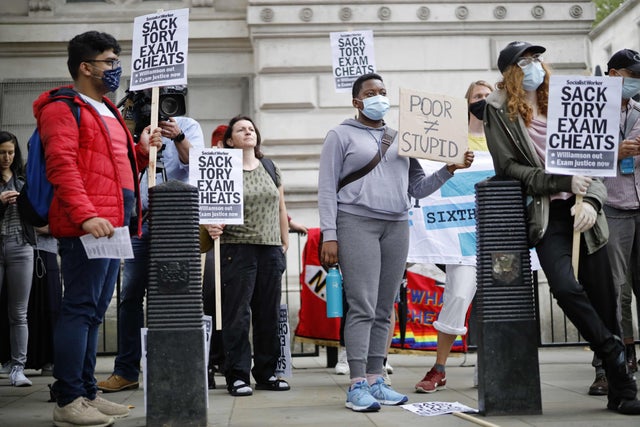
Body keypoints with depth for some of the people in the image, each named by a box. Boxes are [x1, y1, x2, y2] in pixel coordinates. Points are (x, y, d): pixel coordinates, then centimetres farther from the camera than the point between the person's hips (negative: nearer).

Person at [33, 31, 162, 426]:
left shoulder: (108, 112, 25)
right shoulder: (63, 108, -4)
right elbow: (62, 165, -16)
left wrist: (141, 151, 11)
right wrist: (85, 215, -26)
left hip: (112, 225, 9)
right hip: (86, 227, -9)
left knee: (95, 312, 11)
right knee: (81, 308, -9)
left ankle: (87, 393, 17)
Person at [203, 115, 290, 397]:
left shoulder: (271, 168, 15)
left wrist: (285, 243, 15)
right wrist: (211, 226, -26)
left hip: (271, 249, 5)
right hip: (237, 248, -5)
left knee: (269, 313, 7)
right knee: (237, 313, -5)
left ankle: (267, 372, 17)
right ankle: (237, 376, 1)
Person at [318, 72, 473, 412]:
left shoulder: (400, 139, 20)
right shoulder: (341, 135, 6)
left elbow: (418, 188, 18)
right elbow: (327, 188, -1)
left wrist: (449, 169, 3)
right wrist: (329, 235, -10)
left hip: (396, 227, 5)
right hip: (356, 223, -5)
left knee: (384, 309, 4)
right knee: (363, 306, -11)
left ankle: (375, 381, 9)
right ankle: (357, 385, -9)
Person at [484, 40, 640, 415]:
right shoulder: (500, 112, 4)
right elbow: (510, 167, -3)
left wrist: (591, 201, -11)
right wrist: (564, 182, -12)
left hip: (583, 213, 3)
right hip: (546, 215, -3)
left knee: (603, 298, 0)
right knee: (566, 287, -26)